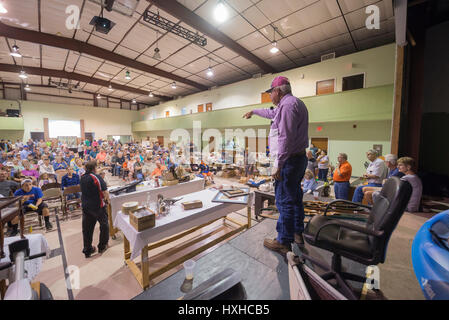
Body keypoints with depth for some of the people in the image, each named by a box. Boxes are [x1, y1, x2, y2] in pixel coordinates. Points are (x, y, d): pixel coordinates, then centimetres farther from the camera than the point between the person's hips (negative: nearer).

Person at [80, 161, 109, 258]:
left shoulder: (82, 178, 3)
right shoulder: (96, 177, -19)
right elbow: (105, 191, -23)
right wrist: (106, 199, -4)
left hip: (85, 206, 6)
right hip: (98, 206, -6)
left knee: (87, 228, 14)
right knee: (104, 225, 13)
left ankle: (87, 250, 25)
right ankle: (102, 247, 24)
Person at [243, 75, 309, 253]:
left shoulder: (288, 104, -14)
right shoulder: (293, 103, 20)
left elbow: (286, 138, -24)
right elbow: (272, 114, 37)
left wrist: (278, 164, -23)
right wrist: (254, 112, 49)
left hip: (289, 160, -11)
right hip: (300, 159, 11)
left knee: (285, 200, -4)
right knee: (295, 197, 18)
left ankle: (283, 242, 9)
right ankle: (298, 233, 33)